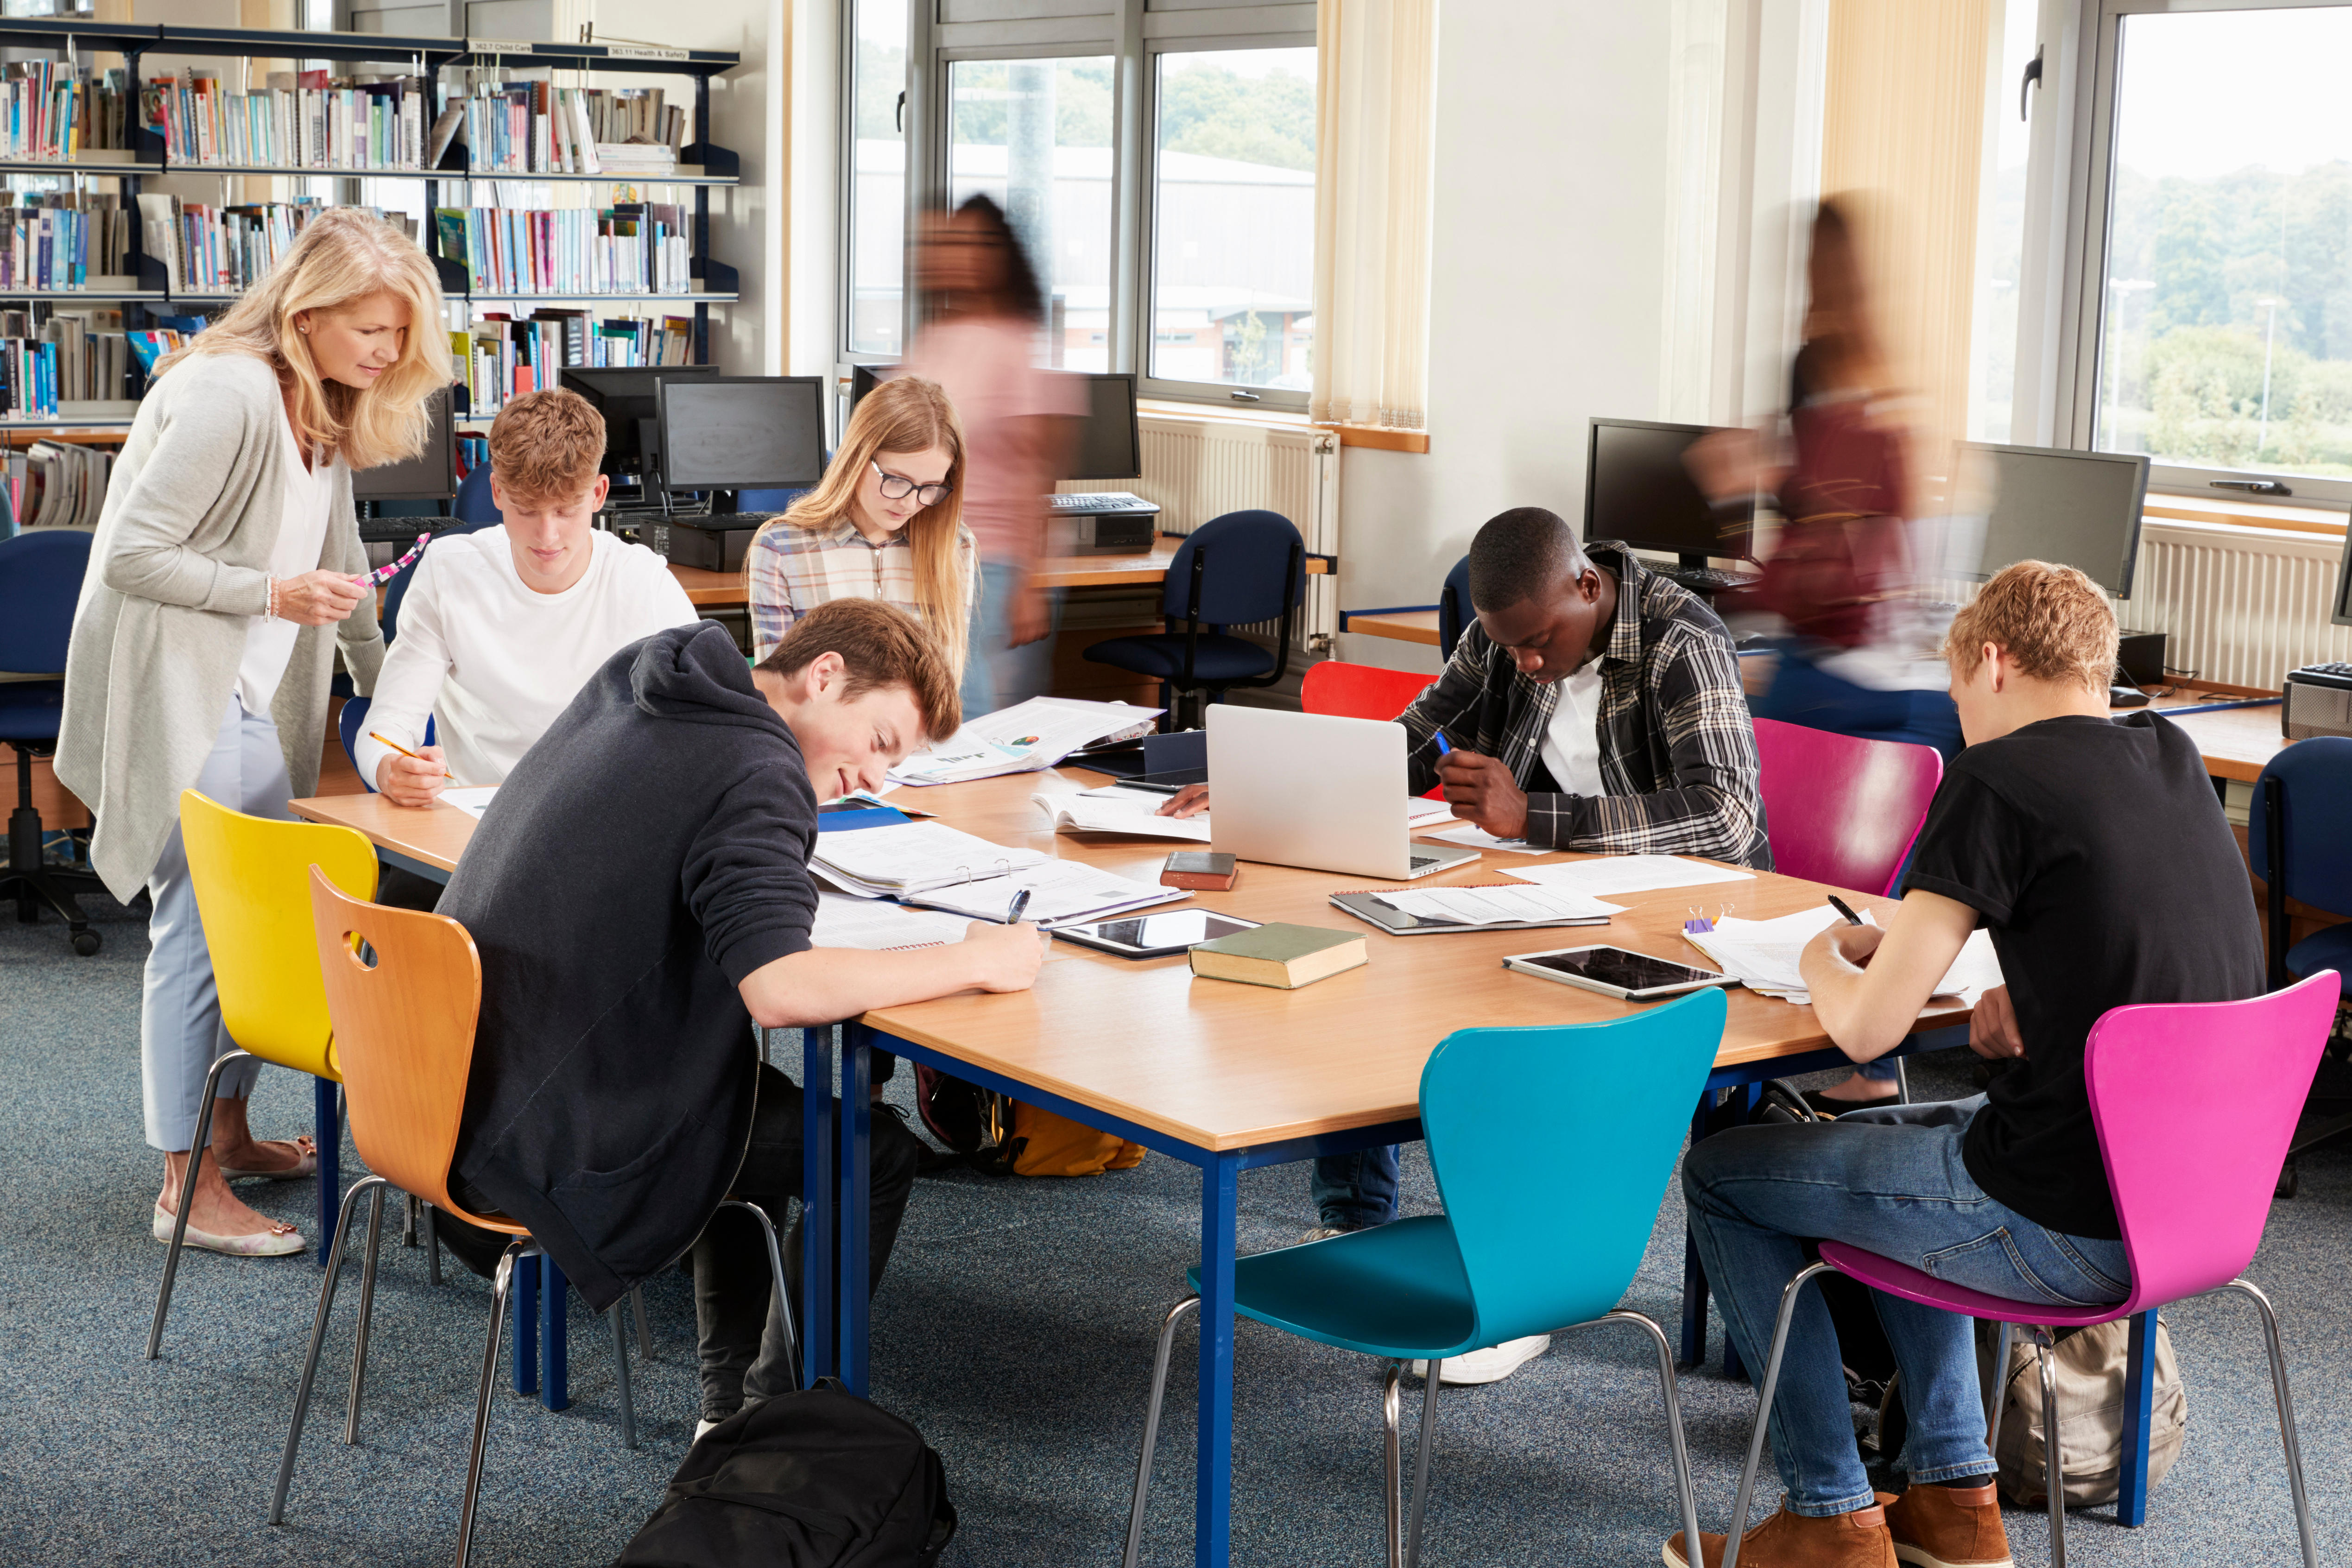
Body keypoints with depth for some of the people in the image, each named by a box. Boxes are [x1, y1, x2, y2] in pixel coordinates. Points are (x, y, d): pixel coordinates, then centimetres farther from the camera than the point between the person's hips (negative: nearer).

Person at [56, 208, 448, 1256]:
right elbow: (130, 554, -21)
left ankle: (229, 1133, 28)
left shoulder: (325, 412, 11)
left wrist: (387, 692, 20)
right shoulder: (224, 396, -19)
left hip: (253, 698, 9)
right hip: (177, 697, -9)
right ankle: (187, 1189, 0)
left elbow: (338, 562, 22)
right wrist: (273, 593, -22)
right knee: (199, 927, -7)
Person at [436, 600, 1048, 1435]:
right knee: (877, 1151, 2)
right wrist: (975, 960, -22)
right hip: (553, 1141, -10)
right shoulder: (755, 776, -20)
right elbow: (782, 989, -33)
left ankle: (730, 1399, 33)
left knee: (750, 1094, 31)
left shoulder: (628, 679, 8)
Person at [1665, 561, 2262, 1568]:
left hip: (2075, 1233, -8)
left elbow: (1867, 1030, -13)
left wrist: (1822, 957, 8)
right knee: (1888, 1141, 33)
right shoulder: (2174, 758, 8)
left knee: (1720, 1173, 11)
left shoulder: (1996, 780, -15)